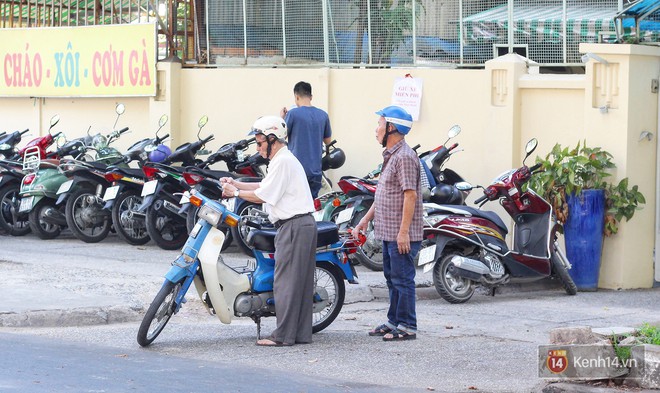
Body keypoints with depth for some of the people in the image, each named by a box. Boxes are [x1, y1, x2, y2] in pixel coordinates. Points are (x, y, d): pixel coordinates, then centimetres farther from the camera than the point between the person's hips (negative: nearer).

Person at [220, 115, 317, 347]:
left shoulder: (282, 162, -13)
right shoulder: (286, 159, 20)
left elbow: (262, 196, -13)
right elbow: (264, 187, 23)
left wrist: (236, 193, 0)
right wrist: (235, 183, 17)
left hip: (293, 226, -10)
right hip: (305, 224, 10)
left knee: (285, 282, -8)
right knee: (300, 282, 9)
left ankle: (283, 335, -7)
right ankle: (302, 333, 11)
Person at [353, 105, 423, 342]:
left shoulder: (404, 157, -16)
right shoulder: (391, 156, 17)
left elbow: (410, 195, -21)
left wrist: (403, 232, -23)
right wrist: (367, 218, 23)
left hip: (402, 235, -10)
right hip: (388, 232, 10)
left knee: (402, 279, -6)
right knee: (392, 278, 16)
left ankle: (407, 327, -2)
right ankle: (394, 322, 24)